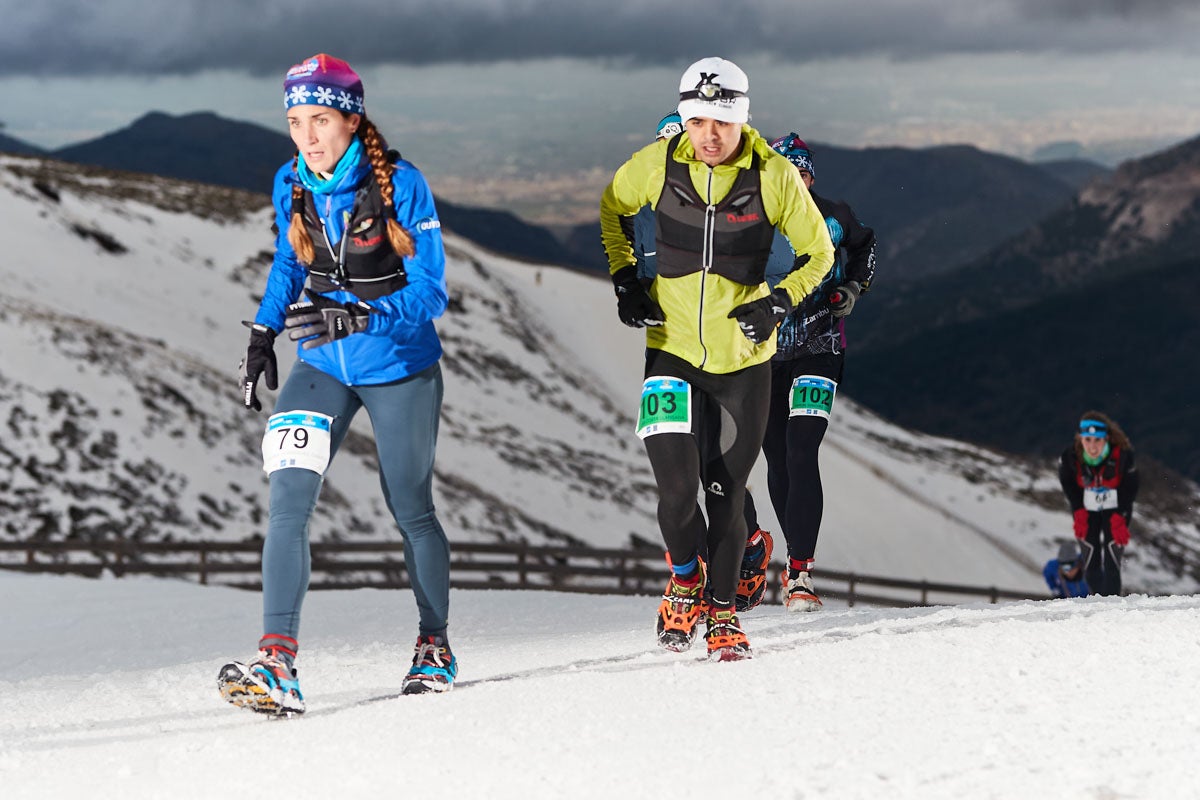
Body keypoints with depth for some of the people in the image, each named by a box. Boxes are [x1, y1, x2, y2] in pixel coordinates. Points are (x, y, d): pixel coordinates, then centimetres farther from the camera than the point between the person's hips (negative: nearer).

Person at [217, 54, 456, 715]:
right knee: (288, 500, -14)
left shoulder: (400, 184, -19)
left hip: (400, 368, -3)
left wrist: (350, 317, -33)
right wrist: (262, 335, 1)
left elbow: (429, 293, -19)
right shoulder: (291, 186, -4)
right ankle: (277, 666, -19)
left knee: (409, 510, 10)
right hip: (322, 367, 3)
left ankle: (435, 644, 33)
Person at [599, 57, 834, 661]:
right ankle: (685, 578, 18)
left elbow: (818, 252, 2)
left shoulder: (775, 177, -12)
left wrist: (778, 303, -13)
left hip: (743, 357, 0)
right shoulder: (657, 165, -8)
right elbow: (613, 208, 13)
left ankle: (723, 611, 24)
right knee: (677, 489, -12)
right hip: (672, 348, 0)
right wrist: (625, 280, 2)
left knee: (725, 495, 4)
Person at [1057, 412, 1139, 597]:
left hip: (1115, 509, -1)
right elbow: (1068, 484, -3)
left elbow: (1130, 488, -12)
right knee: (1090, 562, 0)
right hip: (1086, 509, 2)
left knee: (1112, 562, -10)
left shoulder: (1122, 455, -29)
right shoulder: (1071, 456, -26)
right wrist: (1079, 513, -6)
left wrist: (1119, 519, -14)